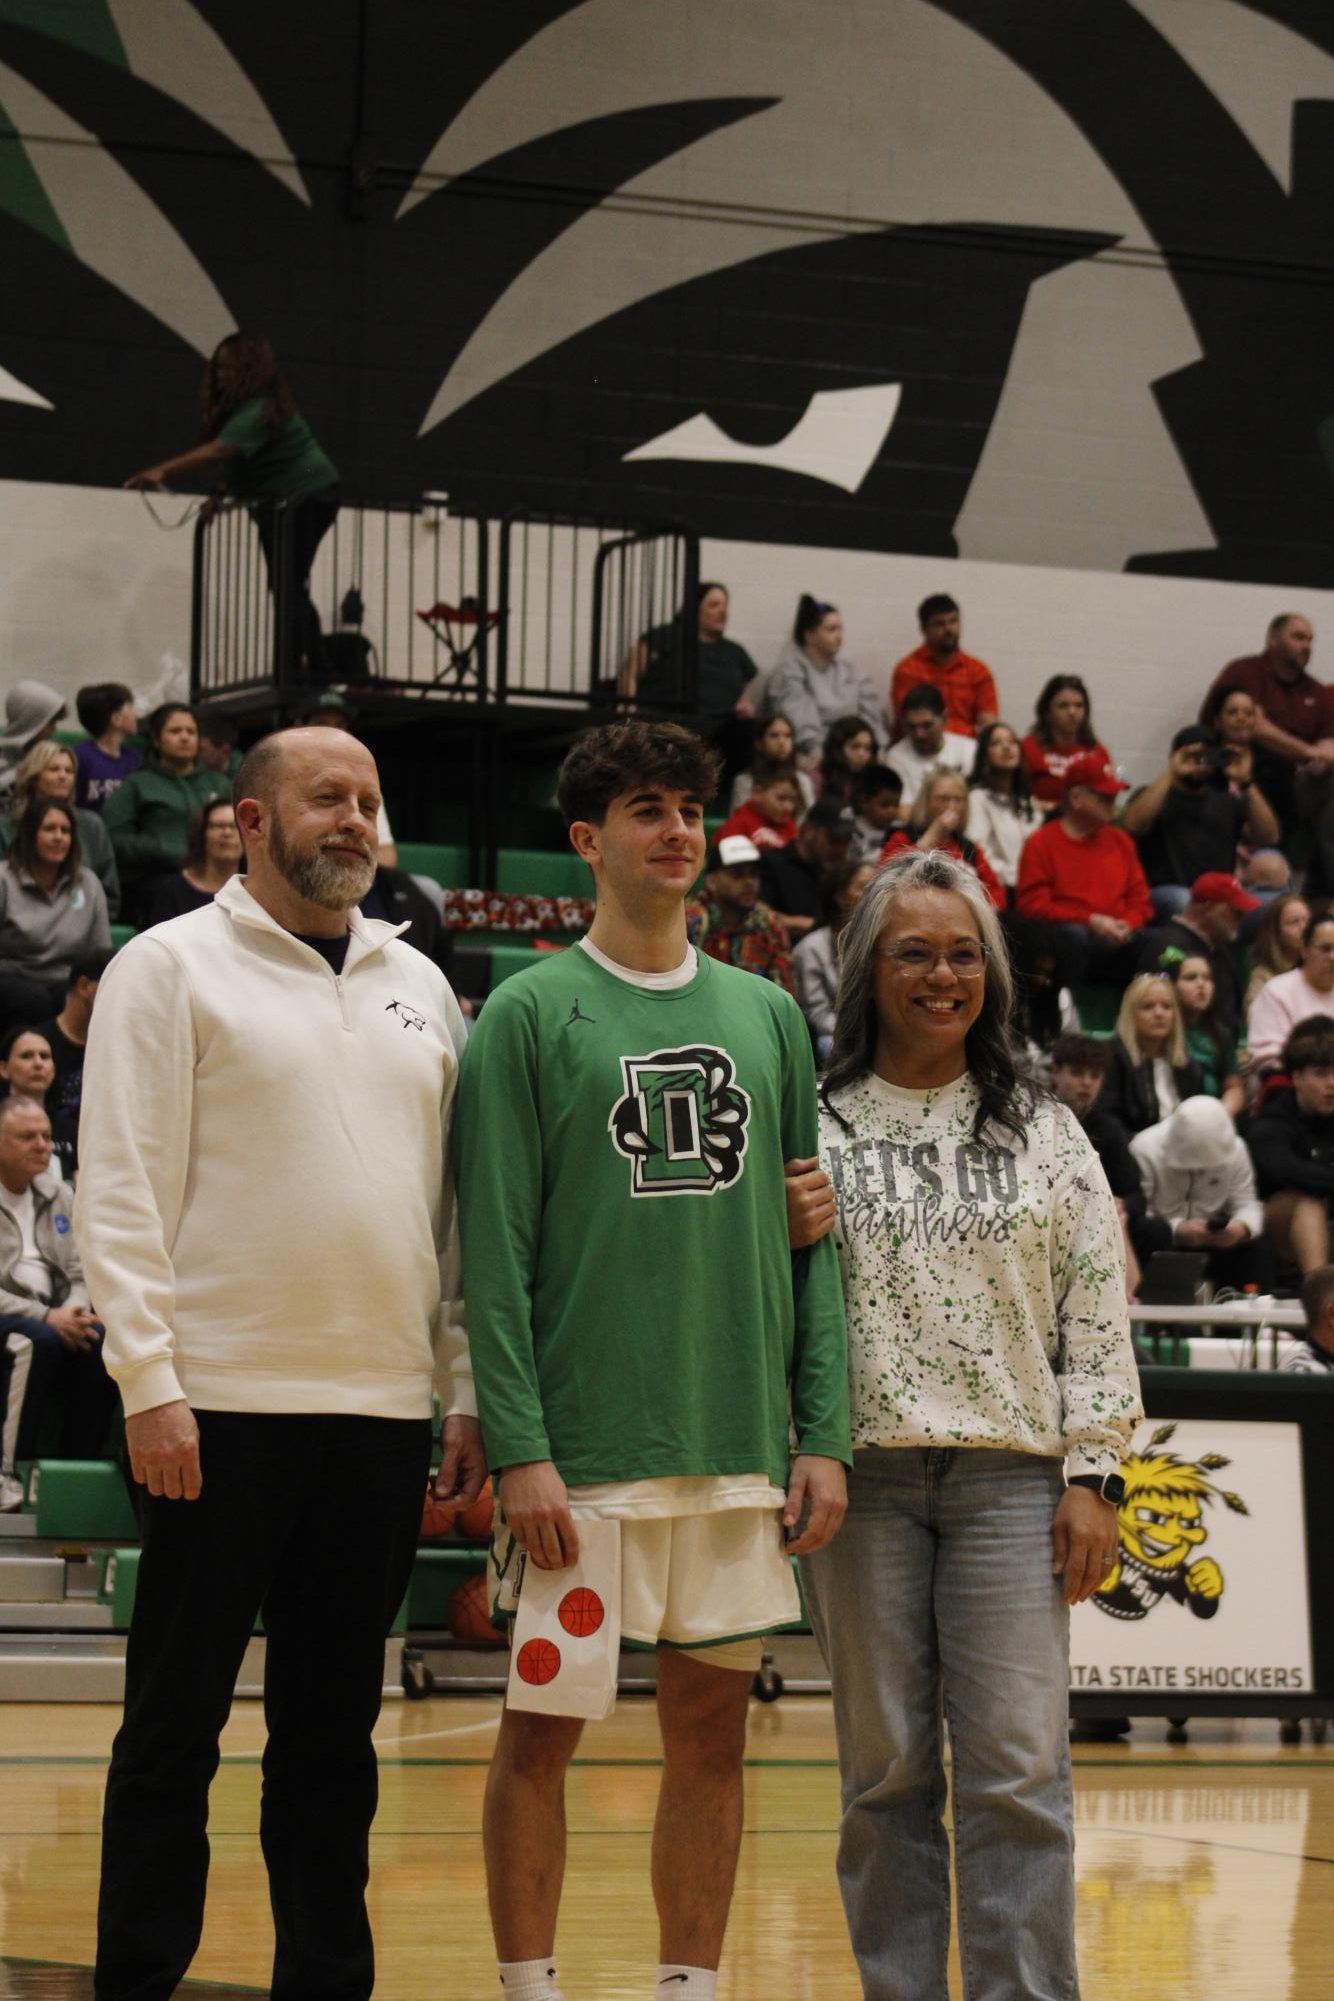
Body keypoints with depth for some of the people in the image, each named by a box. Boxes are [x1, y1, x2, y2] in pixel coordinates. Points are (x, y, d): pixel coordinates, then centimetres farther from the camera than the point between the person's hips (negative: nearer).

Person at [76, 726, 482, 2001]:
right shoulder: (172, 967, -1)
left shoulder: (418, 987, 15)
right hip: (223, 1411, -5)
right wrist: (150, 1385, -14)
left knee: (333, 1729, 10)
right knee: (176, 1726, 1)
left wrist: (468, 1389, 9)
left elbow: (455, 1204, 16)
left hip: (382, 1415, 5)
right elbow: (121, 1192, -7)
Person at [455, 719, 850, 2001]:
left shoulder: (768, 1016, 12)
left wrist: (822, 1434, 3)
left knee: (711, 1729, 8)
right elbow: (495, 1252, -6)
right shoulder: (529, 1015, -1)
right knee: (542, 1730, 2)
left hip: (739, 1449, 4)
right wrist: (518, 1449, -14)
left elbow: (812, 1240, 11)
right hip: (587, 1449, -4)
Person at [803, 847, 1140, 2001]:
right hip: (863, 1473, 0)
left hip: (1012, 1473, 0)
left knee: (1017, 1768, -4)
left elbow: (1098, 1313, 8)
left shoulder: (1046, 1132, 10)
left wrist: (1093, 1475, 0)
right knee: (885, 1770, 5)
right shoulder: (814, 1129, 6)